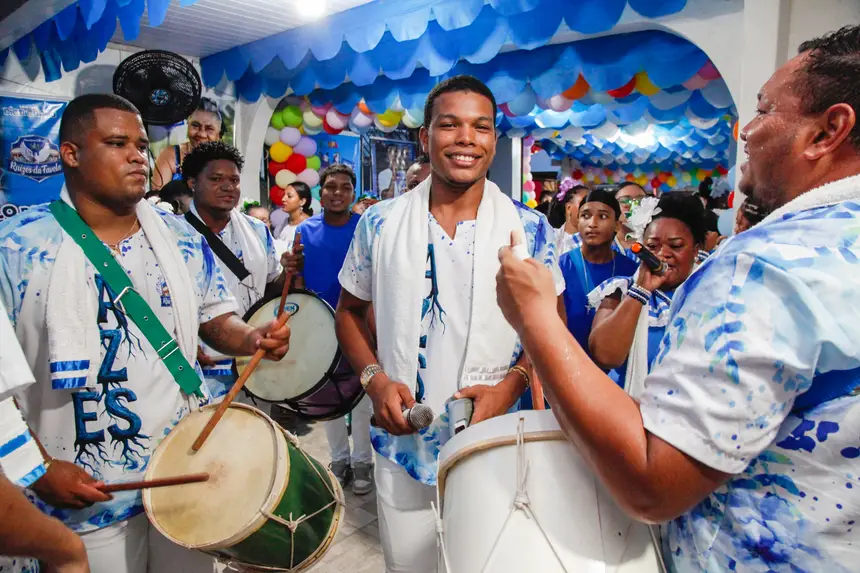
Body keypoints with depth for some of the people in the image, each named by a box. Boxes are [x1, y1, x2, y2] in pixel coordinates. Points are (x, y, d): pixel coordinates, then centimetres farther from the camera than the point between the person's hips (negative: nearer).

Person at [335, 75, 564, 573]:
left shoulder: (529, 230, -6)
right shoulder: (380, 224, -3)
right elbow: (350, 311, 7)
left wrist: (510, 386, -15)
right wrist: (375, 378, -9)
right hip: (401, 444, 1)